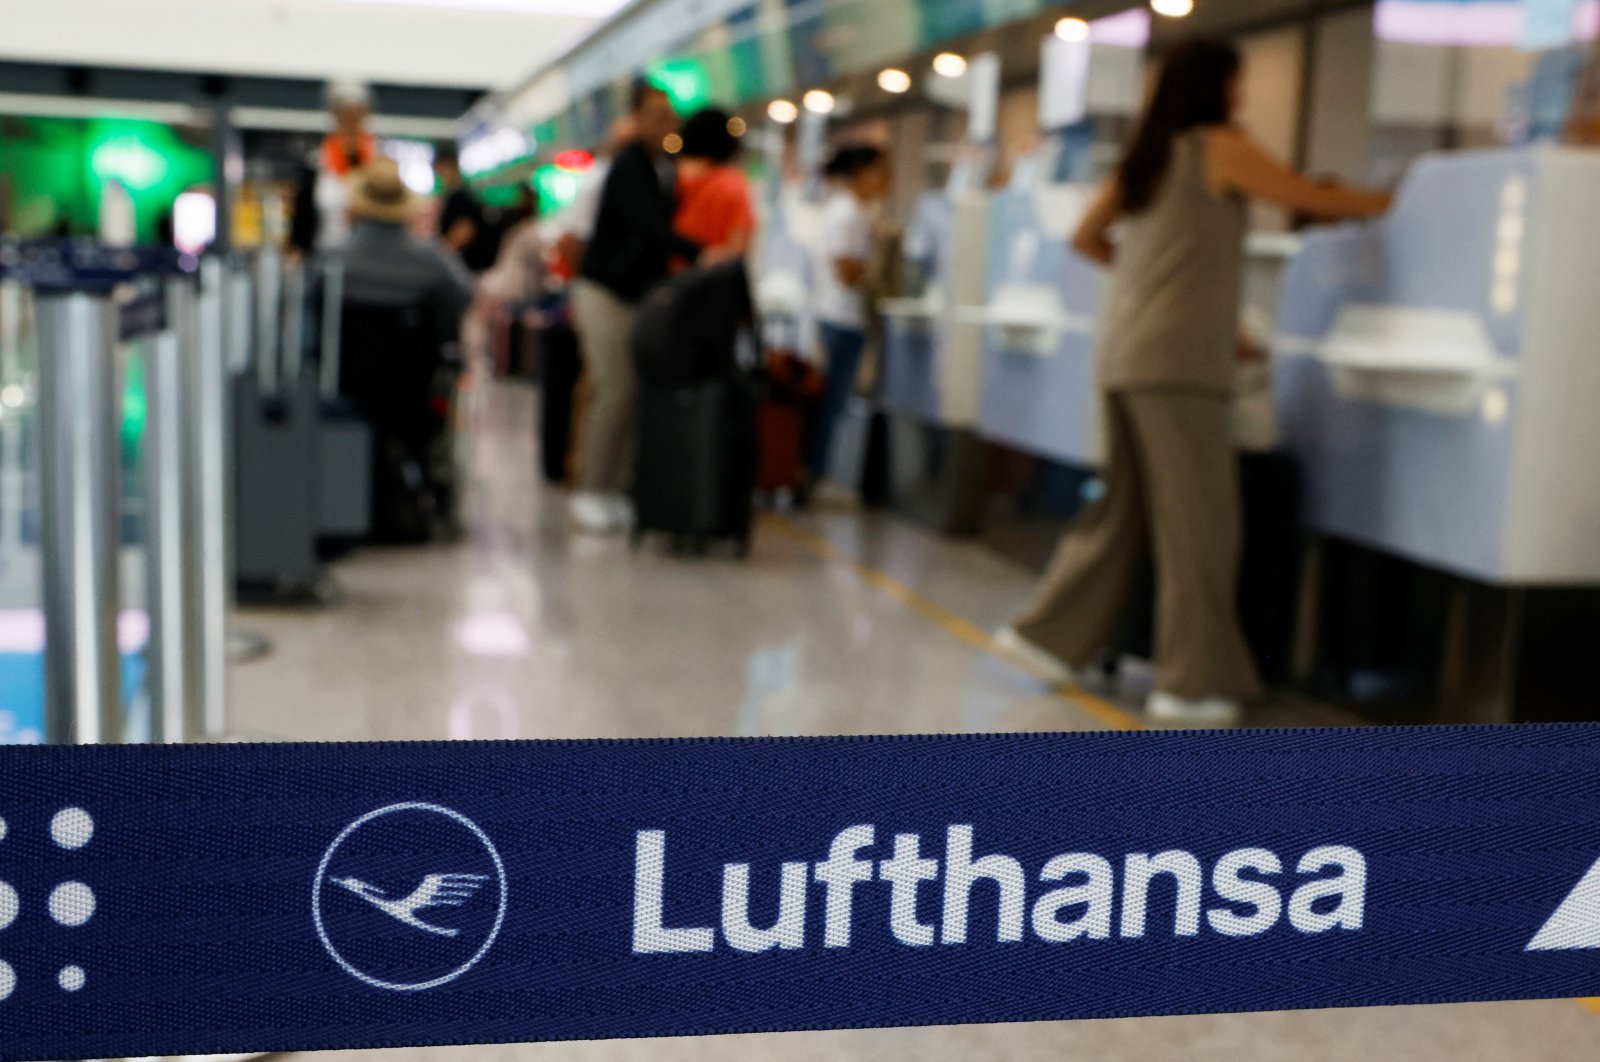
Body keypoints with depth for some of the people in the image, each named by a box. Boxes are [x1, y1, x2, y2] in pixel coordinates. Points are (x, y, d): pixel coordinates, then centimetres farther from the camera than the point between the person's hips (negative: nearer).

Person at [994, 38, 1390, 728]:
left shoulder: (1144, 158, 17)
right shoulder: (1217, 146, -3)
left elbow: (1085, 238, 26)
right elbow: (1311, 200, 0)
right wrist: (1382, 203, 15)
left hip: (1123, 355, 8)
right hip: (1176, 359, -8)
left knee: (1124, 510, 15)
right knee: (1197, 522, -3)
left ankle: (1053, 634, 19)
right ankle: (1192, 682, 1)